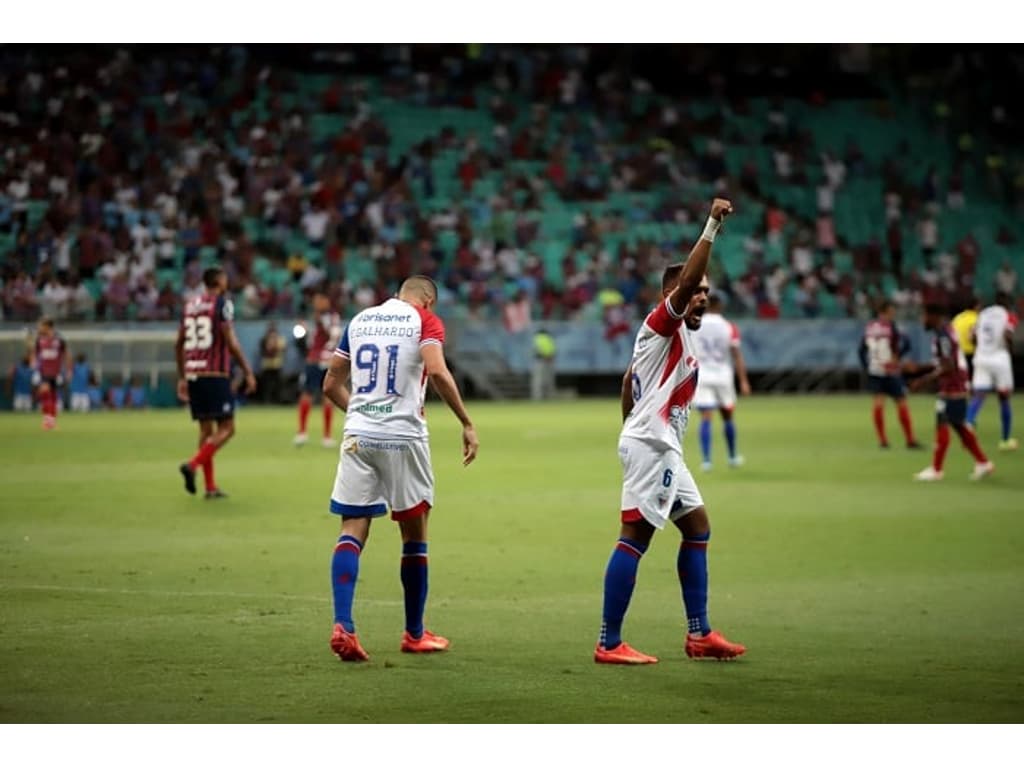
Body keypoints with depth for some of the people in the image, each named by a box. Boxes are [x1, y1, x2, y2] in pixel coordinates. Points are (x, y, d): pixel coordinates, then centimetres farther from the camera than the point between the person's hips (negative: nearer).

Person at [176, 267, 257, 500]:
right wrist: (248, 372, -6)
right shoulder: (222, 303, -4)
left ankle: (210, 486, 10)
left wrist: (182, 378, 26)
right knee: (226, 428, -3)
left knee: (206, 429, 12)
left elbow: (179, 345, 19)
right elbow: (231, 342, -11)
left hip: (192, 375, 7)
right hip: (215, 374, -7)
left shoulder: (189, 305, 15)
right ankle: (193, 464, -21)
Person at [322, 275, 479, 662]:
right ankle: (414, 634, 19)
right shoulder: (425, 321, 1)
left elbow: (331, 385, 18)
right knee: (414, 534, 10)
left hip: (358, 436, 3)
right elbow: (437, 372, -16)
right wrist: (467, 424, -11)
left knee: (352, 530, 1)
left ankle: (342, 625, -17)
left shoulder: (359, 320, 15)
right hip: (402, 437, -3)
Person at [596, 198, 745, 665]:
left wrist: (634, 429, 25)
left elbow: (629, 381, 26)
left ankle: (699, 635, 16)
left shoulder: (680, 335, 20)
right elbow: (685, 280, -25)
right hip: (650, 446, -11)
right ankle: (609, 644, -13)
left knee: (697, 529, 14)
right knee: (635, 536, -12)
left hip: (663, 449, 11)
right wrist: (712, 228, -26)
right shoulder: (663, 323, -7)